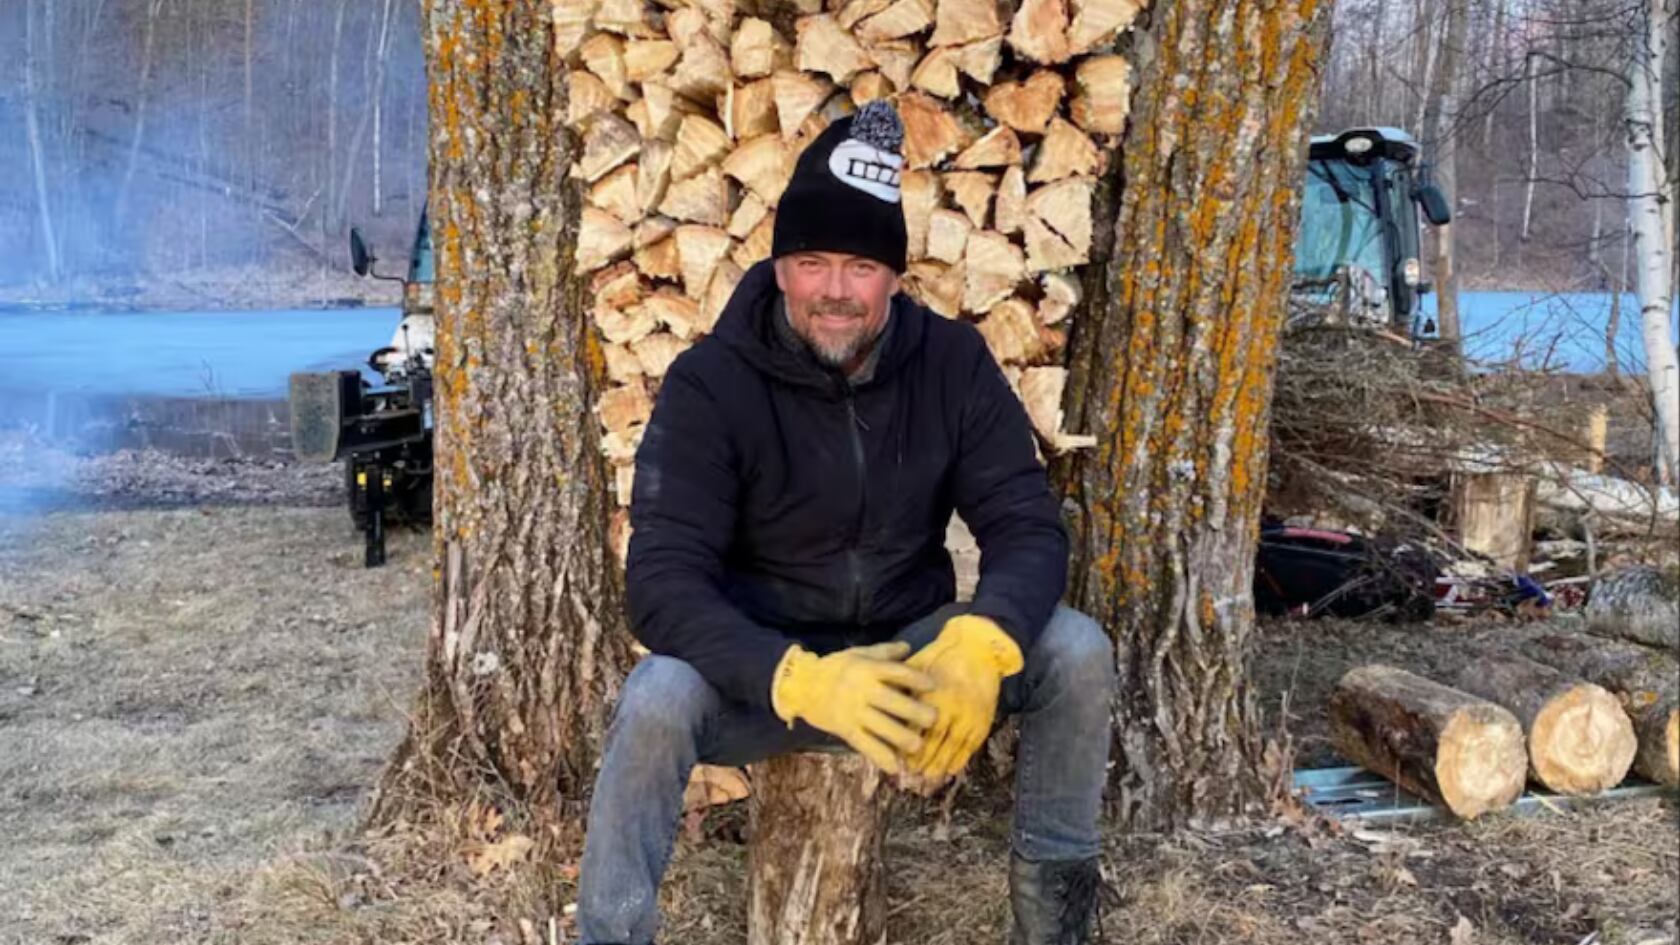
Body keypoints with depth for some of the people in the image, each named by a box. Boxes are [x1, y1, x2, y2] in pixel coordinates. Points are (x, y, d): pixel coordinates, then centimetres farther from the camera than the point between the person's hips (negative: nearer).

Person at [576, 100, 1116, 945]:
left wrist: (979, 647, -36)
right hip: (763, 669, -2)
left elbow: (1030, 527, -13)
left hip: (908, 650, 3)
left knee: (1077, 650, -21)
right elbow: (663, 581, -25)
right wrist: (806, 681, -43)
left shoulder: (953, 362, -9)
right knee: (657, 702, -34)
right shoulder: (710, 383, -18)